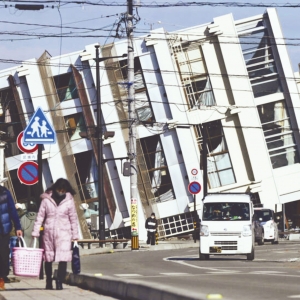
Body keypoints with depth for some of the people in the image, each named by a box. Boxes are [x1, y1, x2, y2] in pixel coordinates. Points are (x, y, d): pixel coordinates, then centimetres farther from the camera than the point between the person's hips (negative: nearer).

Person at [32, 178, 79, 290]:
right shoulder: (46, 199, 1)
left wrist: (75, 235, 4)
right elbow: (40, 216, 3)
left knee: (63, 258, -13)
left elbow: (73, 219, 4)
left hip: (64, 232, -1)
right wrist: (35, 232, -3)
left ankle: (59, 281, -8)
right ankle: (48, 282, 23)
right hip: (49, 231, 1)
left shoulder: (69, 200, 1)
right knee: (48, 258, 10)